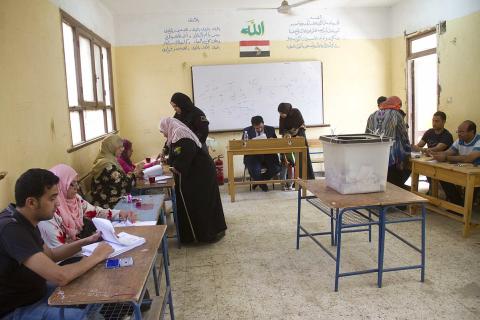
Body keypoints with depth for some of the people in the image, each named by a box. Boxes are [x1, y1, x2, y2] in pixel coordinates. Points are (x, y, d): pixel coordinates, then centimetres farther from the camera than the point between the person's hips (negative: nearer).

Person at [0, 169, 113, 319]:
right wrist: (95, 257, -19)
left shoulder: (24, 220, -1)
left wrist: (87, 241, 2)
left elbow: (50, 255, 13)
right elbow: (60, 277, -35)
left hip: (34, 292, 9)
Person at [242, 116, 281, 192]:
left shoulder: (270, 129, 4)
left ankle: (259, 180, 4)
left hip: (268, 155, 2)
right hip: (253, 156, -2)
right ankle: (261, 183, 6)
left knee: (276, 168, -23)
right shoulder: (247, 131, 0)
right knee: (254, 171, -31)